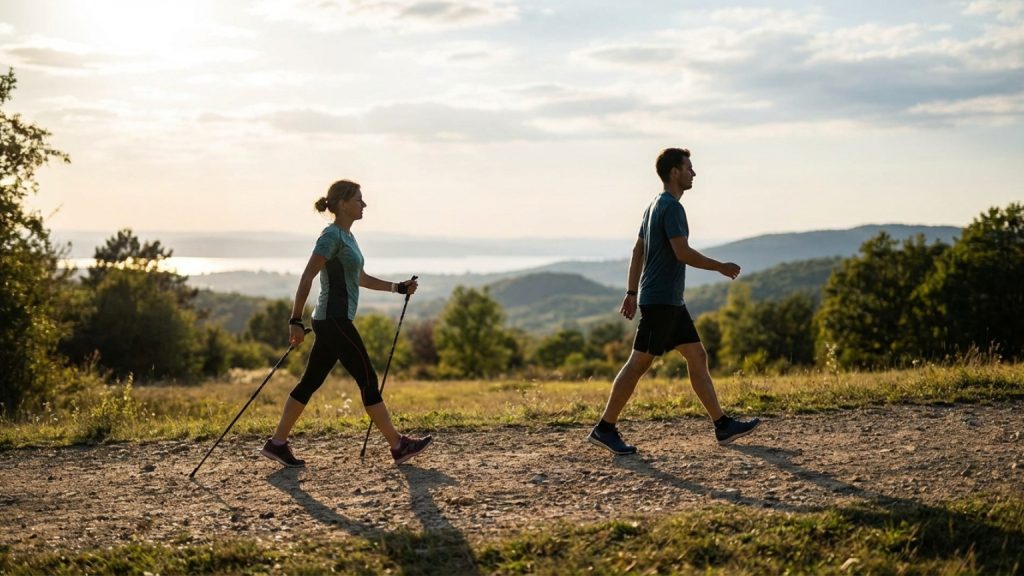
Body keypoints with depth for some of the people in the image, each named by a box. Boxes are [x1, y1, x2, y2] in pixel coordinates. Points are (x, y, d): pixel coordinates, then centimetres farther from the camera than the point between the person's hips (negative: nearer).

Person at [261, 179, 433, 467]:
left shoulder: (346, 237, 16)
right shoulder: (331, 236, -13)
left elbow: (361, 278, 26)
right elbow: (306, 278, -18)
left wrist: (398, 287, 20)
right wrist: (295, 321, -21)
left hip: (335, 321, 10)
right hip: (334, 320, -10)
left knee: (311, 382, 10)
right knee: (368, 380, -5)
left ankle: (277, 443, 14)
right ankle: (398, 445, 0)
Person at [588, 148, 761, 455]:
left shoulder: (656, 205, 17)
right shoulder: (671, 207, -13)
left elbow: (638, 251, 19)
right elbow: (683, 253, -21)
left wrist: (631, 292, 19)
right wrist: (721, 267, -10)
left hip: (671, 302, 10)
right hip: (660, 300, -10)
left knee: (698, 357, 10)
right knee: (639, 363, -6)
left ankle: (722, 425, 13)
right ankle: (604, 428, 0)